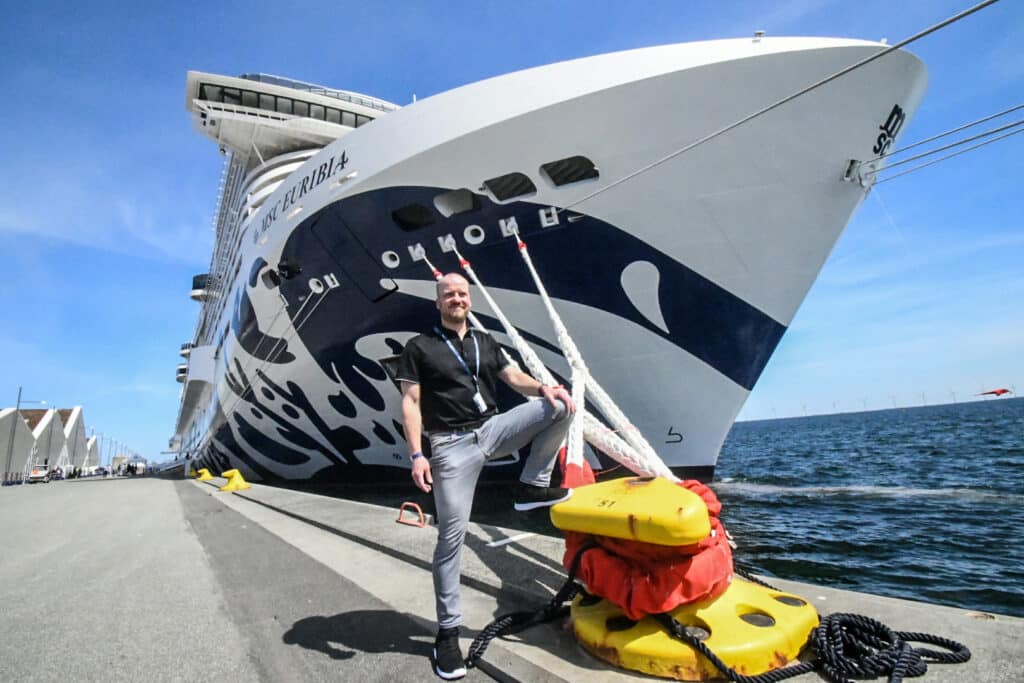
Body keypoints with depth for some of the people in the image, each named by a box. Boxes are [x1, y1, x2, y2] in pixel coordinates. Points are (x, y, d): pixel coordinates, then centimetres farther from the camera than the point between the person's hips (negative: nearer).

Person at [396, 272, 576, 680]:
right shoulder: (420, 347, 1)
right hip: (452, 445, -4)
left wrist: (542, 388, -12)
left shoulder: (484, 342, 16)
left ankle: (531, 487, -1)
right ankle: (448, 632, 13)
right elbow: (410, 403, -4)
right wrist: (417, 456, -14)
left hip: (492, 429, 5)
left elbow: (514, 377, 11)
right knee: (452, 534, -3)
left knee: (560, 406, -11)